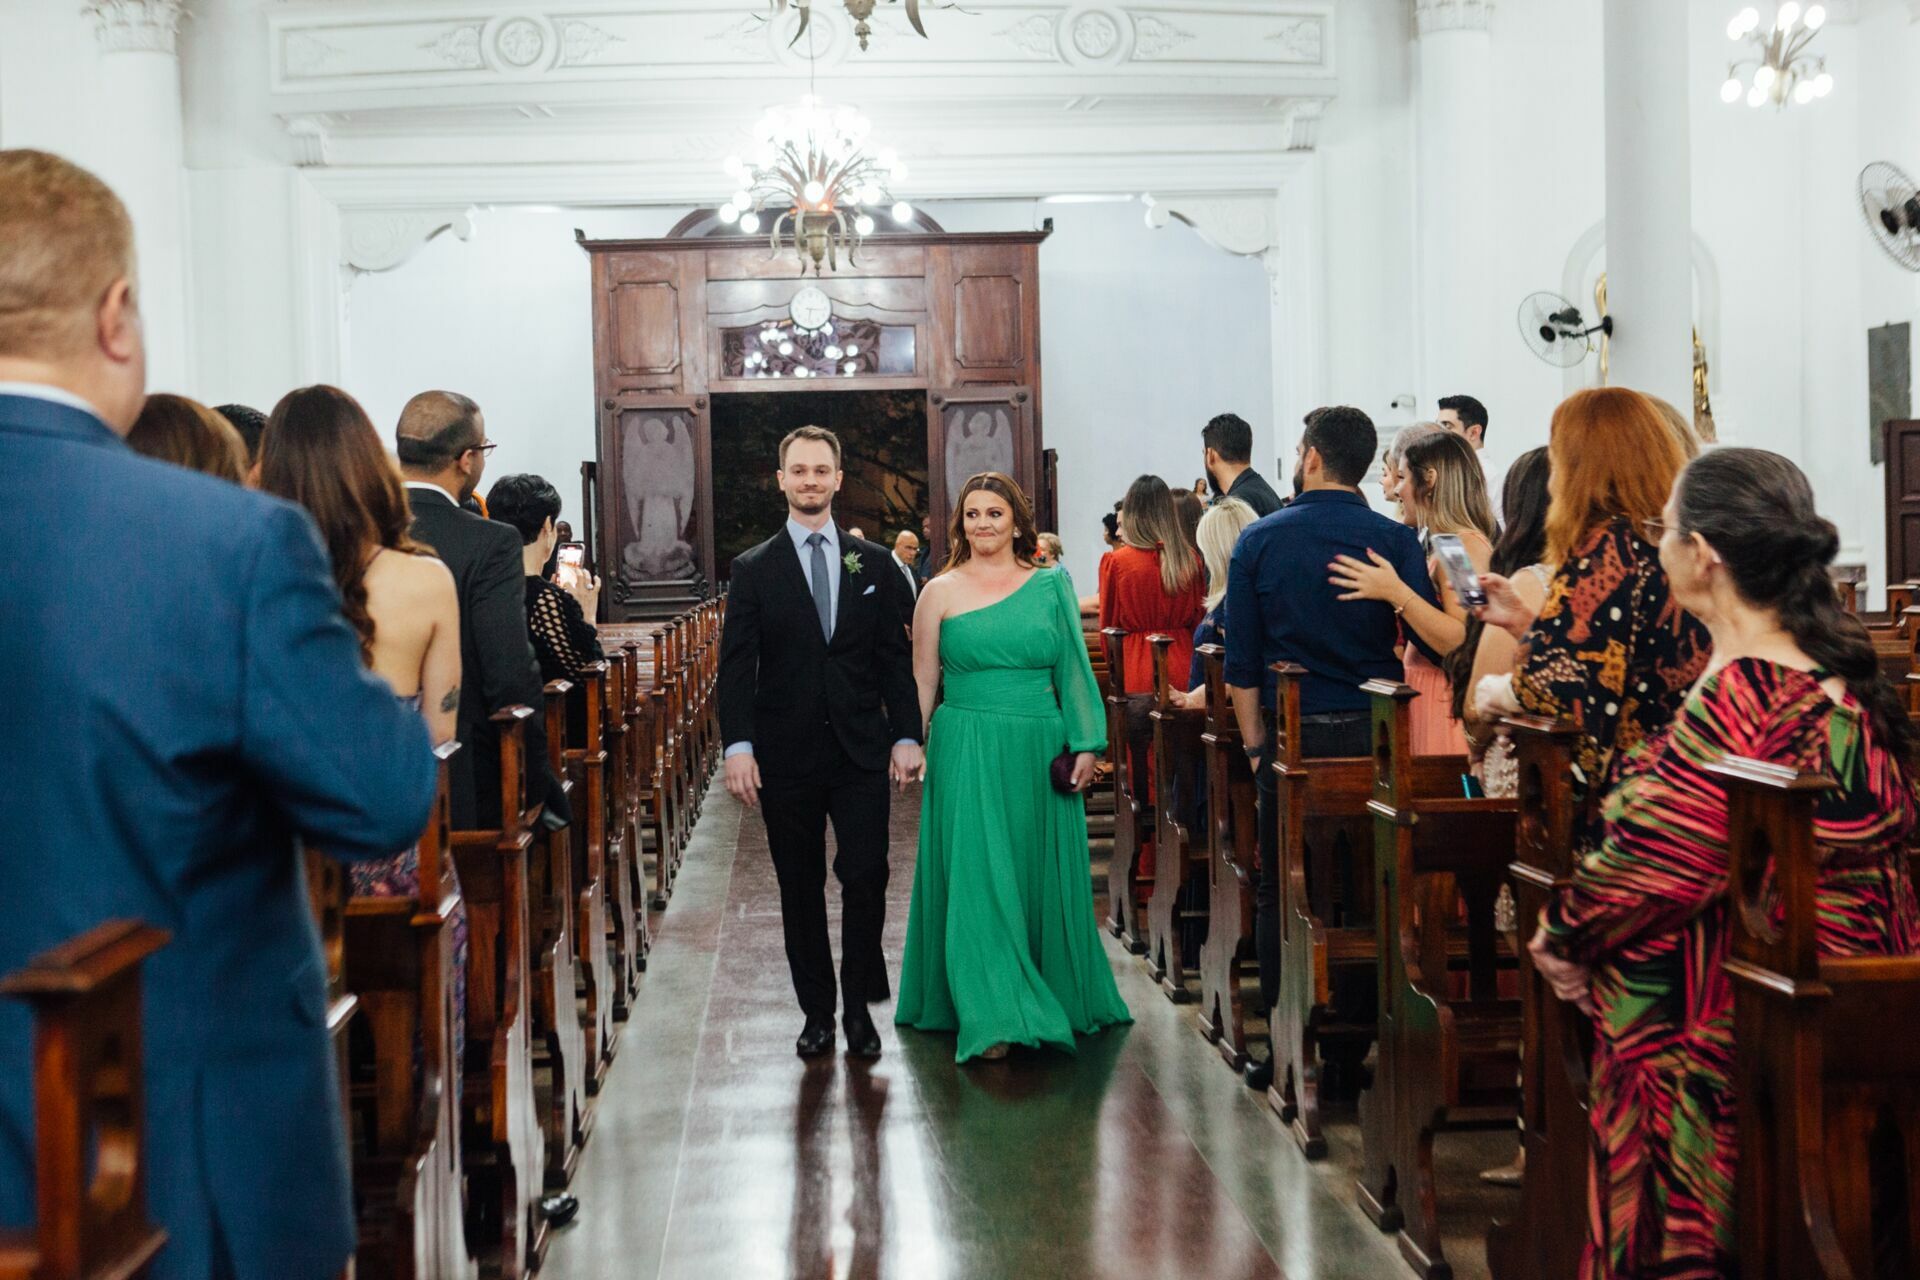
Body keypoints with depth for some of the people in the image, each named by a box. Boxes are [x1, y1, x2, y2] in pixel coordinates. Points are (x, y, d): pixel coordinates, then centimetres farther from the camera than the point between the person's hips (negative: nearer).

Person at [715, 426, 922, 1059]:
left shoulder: (874, 564, 7)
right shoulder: (753, 569, 2)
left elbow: (895, 656, 7)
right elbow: (736, 666, -2)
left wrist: (907, 735, -2)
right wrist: (738, 745, -13)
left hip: (862, 752, 0)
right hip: (787, 757, 0)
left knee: (866, 876, -6)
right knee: (800, 889, 7)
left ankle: (859, 1005, 10)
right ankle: (817, 1012, 18)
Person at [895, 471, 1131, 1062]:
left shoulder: (1052, 586, 6)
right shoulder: (941, 592, 3)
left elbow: (1074, 670, 5)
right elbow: (922, 681, 5)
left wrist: (1086, 743, -2)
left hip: (1040, 753, 2)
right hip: (967, 752, -2)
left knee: (1044, 876, 9)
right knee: (976, 878, -6)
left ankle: (1059, 998, 26)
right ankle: (993, 1018, -4)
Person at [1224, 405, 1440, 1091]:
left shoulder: (1259, 540, 0)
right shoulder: (1397, 541, -3)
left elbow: (1241, 663, 1)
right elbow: (1432, 642, -8)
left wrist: (1255, 745, 8)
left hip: (1291, 737, 0)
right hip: (1374, 735, 0)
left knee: (1281, 895, 8)